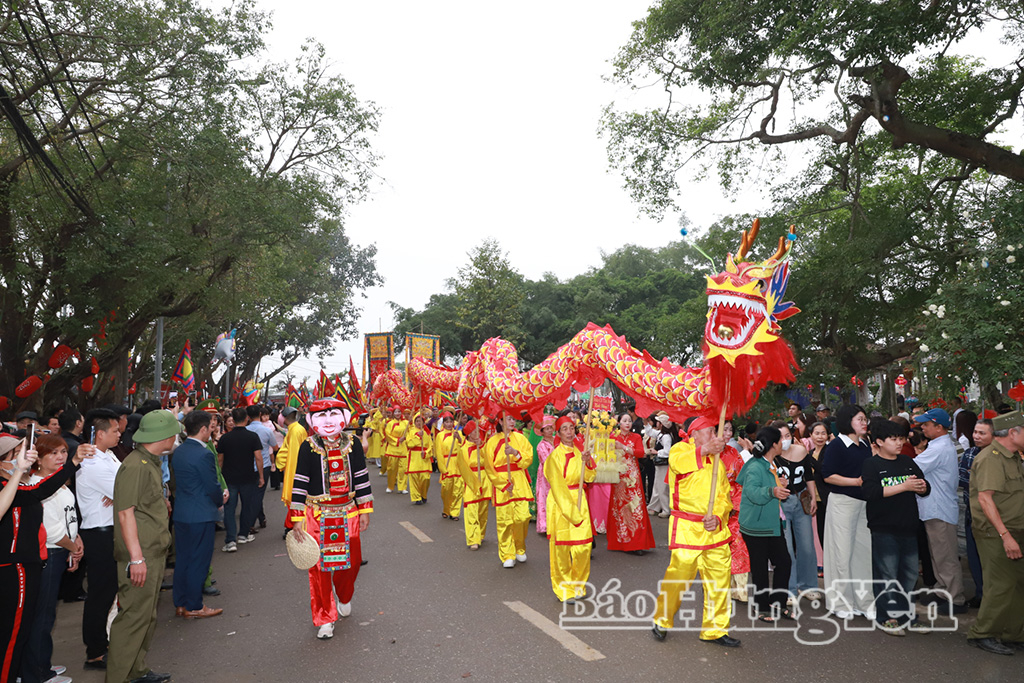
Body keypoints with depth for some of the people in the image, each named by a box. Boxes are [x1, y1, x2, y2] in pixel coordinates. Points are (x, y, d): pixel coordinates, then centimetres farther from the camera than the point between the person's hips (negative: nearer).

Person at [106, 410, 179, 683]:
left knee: (148, 616, 17)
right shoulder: (135, 466, -18)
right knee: (133, 617, -3)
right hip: (140, 558, -10)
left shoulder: (151, 463, 13)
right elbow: (125, 513, -21)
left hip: (154, 555, 10)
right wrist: (136, 557, -22)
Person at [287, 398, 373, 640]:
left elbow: (362, 477, 5)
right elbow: (299, 482, -7)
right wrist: (297, 519, -9)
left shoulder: (353, 444, -1)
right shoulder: (308, 447, -8)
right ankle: (325, 618, 20)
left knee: (352, 561, 11)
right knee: (320, 567, 3)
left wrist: (365, 509, 5)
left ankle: (344, 598, 42)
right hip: (317, 516, -2)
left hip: (347, 513, 2)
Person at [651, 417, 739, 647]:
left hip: (715, 530, 6)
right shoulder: (681, 449, 0)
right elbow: (677, 462, -27)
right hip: (686, 528, -6)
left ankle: (715, 629, 24)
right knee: (678, 576, -4)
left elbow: (724, 495, 12)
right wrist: (703, 450, -38)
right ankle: (662, 621, 19)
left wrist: (718, 517, -6)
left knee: (719, 580, 7)